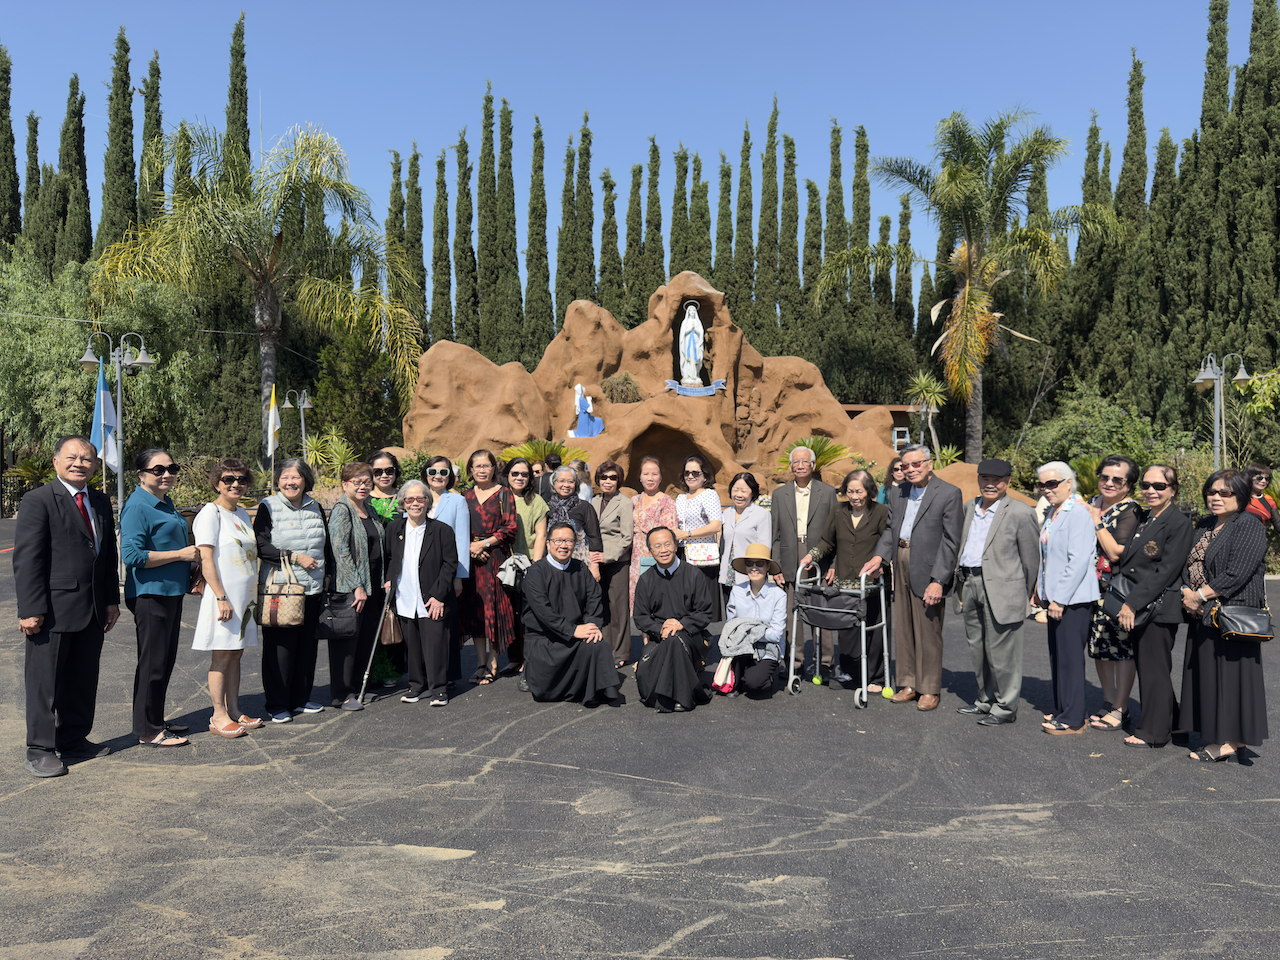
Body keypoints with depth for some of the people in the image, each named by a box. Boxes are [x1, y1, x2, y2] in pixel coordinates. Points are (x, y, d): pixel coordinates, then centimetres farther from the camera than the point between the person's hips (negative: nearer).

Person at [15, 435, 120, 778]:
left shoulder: (101, 502, 13)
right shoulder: (38, 500, -8)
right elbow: (27, 559, -12)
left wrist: (112, 600, 14)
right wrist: (31, 609, -16)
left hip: (93, 610, 7)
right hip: (53, 609, -6)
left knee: (84, 679, 14)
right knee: (45, 681, 4)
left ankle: (75, 738, 27)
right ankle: (40, 750, 15)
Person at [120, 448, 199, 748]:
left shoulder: (165, 503, 14)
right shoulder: (137, 506, -14)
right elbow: (133, 555, -23)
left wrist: (190, 569, 16)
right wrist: (181, 554, -19)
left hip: (171, 591, 9)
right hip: (150, 594, -9)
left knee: (166, 660, 15)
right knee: (153, 663, -1)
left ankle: (156, 721, 27)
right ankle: (148, 731, 10)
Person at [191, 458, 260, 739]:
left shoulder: (242, 513, 15)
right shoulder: (210, 513, -9)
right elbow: (206, 559, -15)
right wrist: (221, 597, -20)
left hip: (245, 594, 7)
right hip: (223, 594, -7)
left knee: (236, 653, 11)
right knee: (222, 655, -2)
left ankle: (234, 711, 18)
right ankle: (218, 716, 6)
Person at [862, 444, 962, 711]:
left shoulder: (949, 493, -9)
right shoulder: (898, 492, 10)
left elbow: (951, 541, -12)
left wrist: (938, 580, -17)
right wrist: (879, 556, 0)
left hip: (928, 569, -6)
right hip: (901, 565, 6)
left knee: (928, 631, 2)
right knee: (903, 628, 12)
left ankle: (929, 689, 15)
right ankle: (909, 684, 25)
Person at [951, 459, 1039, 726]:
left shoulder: (1020, 513, -8)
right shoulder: (969, 507, 13)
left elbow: (1031, 558, -4)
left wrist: (1024, 596, 1)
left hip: (1001, 590, -7)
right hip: (970, 585, 7)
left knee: (1000, 652, 0)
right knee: (978, 650, 16)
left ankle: (1006, 708, 14)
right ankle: (986, 700, 30)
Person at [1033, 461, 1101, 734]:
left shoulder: (1078, 514, -15)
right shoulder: (1051, 512, 14)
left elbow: (1079, 561, -20)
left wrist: (1060, 599, -19)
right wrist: (1041, 591, 19)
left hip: (1074, 599, -9)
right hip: (1056, 597, 9)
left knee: (1070, 657, -2)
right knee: (1057, 656, 14)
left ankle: (1073, 720, 7)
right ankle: (1061, 711, 25)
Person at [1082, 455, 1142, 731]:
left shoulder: (1129, 510, -12)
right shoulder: (1094, 502, 11)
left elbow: (1116, 552, -20)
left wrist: (1097, 521, -17)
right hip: (1093, 587, 8)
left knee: (1123, 647, 0)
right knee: (1099, 646, 14)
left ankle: (1120, 710, 10)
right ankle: (1108, 703, 26)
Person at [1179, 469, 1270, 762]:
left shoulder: (1249, 525, -8)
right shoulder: (1204, 526, 16)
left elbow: (1237, 574, -18)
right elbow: (1189, 565, 15)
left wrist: (1200, 595, -14)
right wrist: (1186, 592, -3)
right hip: (1203, 616, 8)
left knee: (1231, 671, -3)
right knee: (1207, 675, 10)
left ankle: (1233, 740, 6)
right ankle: (1217, 737, 19)